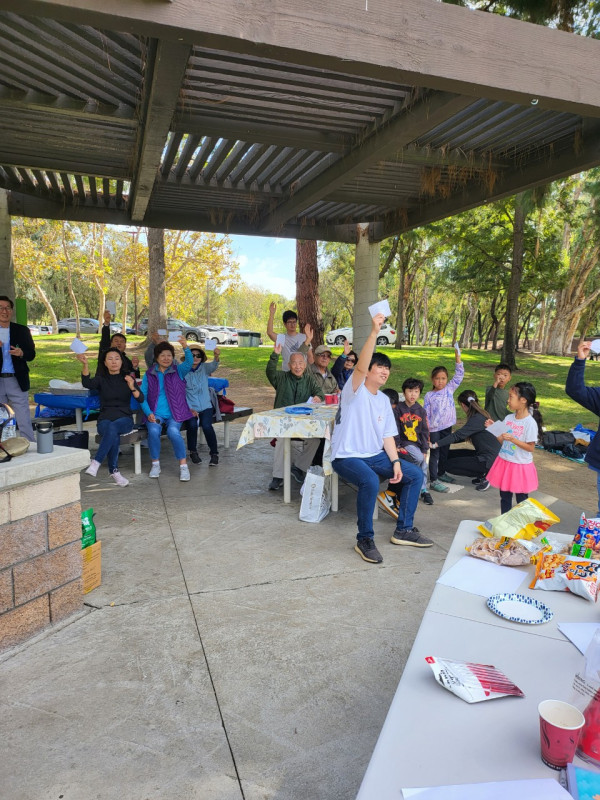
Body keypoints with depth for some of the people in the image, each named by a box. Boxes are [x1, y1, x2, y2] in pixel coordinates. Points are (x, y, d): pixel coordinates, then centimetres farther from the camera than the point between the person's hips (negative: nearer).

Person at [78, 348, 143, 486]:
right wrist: (85, 364, -31)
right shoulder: (101, 379, 10)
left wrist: (132, 387, -19)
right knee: (113, 435, -34)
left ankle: (96, 462, -36)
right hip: (105, 419, 0)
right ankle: (114, 471, -27)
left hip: (124, 419, 0)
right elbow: (87, 383, -15)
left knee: (112, 427, -36)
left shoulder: (128, 378, 11)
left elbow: (141, 399, 0)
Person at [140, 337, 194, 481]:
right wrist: (149, 413, -11)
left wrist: (185, 347, -35)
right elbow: (142, 396, 5)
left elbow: (189, 362, -15)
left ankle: (183, 466, -17)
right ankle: (155, 464, -8)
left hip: (174, 413, -1)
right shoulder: (149, 375, 9)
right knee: (153, 431, -29)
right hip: (155, 413, 1)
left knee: (173, 431, -30)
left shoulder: (178, 371, 6)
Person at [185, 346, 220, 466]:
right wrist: (189, 408, -12)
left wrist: (217, 356, -41)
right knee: (192, 425, -26)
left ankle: (214, 453, -4)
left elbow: (213, 366, -19)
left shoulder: (204, 368, 4)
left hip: (205, 406, 1)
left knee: (206, 425, -24)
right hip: (190, 407, -1)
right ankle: (193, 452, 1)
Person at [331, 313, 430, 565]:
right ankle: (364, 539, -18)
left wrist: (395, 462, -4)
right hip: (347, 457, -8)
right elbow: (360, 367, -30)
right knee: (370, 481, -36)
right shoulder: (355, 390, -9)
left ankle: (403, 530, 11)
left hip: (375, 456, 8)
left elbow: (387, 435, 10)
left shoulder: (384, 400, 12)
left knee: (415, 475, 0)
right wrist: (374, 332, -38)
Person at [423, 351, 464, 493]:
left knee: (444, 452, 18)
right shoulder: (429, 396, -6)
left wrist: (458, 358, -14)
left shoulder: (450, 389, 2)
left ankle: (441, 473, 36)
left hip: (447, 427, 4)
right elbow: (426, 415, -5)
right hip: (434, 429, -4)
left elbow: (459, 375, -5)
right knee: (434, 454, -1)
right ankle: (433, 480, 3)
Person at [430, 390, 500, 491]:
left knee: (449, 465, -7)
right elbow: (464, 436, 16)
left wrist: (435, 445, -26)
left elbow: (458, 435, -26)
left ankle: (484, 475, -2)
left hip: (489, 460, -9)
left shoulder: (477, 419, -20)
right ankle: (482, 473, 10)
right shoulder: (481, 414, 8)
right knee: (450, 455, 11)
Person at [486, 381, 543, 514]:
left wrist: (513, 439, -25)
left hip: (520, 466, -6)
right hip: (504, 462, 6)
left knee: (521, 499, 10)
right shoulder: (508, 418, 1)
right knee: (504, 497, 17)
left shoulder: (530, 423, -17)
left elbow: (531, 448, -16)